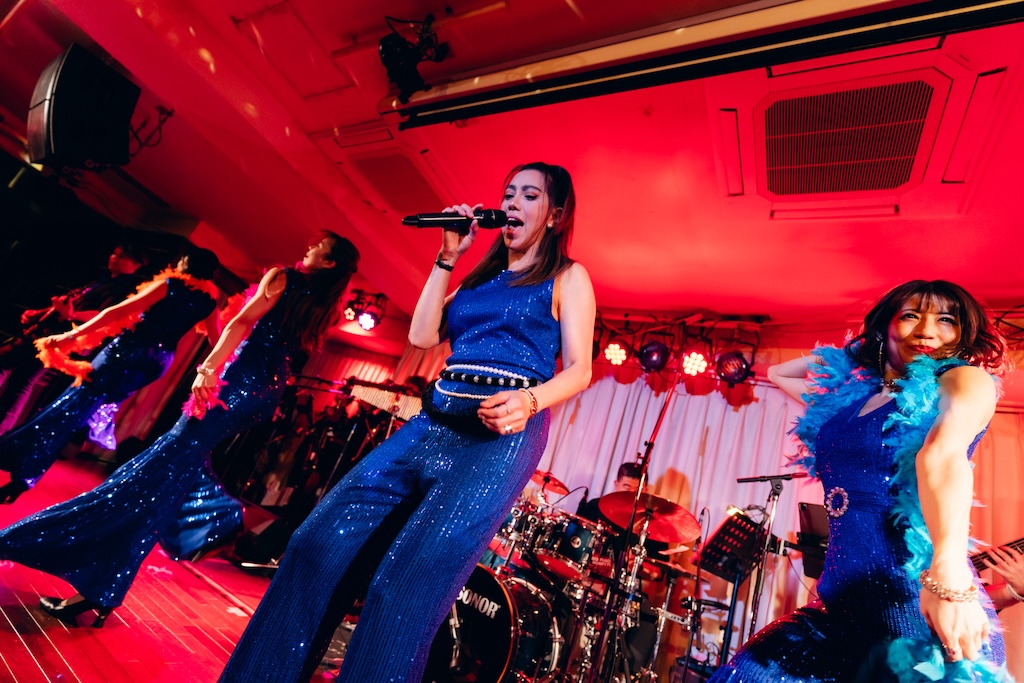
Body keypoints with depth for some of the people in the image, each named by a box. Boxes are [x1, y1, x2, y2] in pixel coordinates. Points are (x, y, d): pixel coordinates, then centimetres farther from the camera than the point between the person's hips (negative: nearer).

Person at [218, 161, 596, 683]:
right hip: (433, 421, 6)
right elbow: (421, 336, 12)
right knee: (316, 546, -3)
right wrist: (447, 257, 12)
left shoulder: (567, 277, 9)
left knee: (405, 585, -18)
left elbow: (578, 369, -1)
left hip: (502, 431, -5)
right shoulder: (480, 278, 24)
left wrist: (529, 400, -21)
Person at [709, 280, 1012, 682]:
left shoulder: (965, 380, -3)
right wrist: (848, 351, 20)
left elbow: (943, 456, -23)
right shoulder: (850, 392, 13)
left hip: (919, 607, -5)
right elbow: (777, 373, 29)